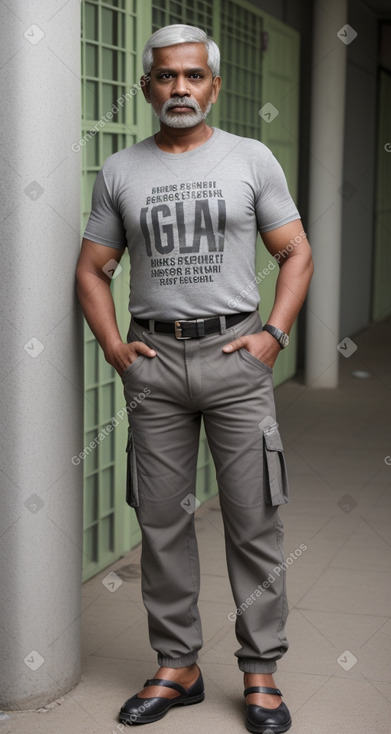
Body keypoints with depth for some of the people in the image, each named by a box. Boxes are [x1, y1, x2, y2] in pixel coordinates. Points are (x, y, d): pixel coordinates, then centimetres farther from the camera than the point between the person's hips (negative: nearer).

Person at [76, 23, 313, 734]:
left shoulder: (252, 159, 4)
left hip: (236, 355, -2)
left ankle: (260, 673, 11)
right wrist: (113, 346, 1)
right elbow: (92, 269, 13)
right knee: (162, 520, 8)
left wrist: (274, 334, -4)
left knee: (254, 521, 0)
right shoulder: (119, 171, 7)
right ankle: (176, 666, 21)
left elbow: (296, 253, 6)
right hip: (154, 361, 2)